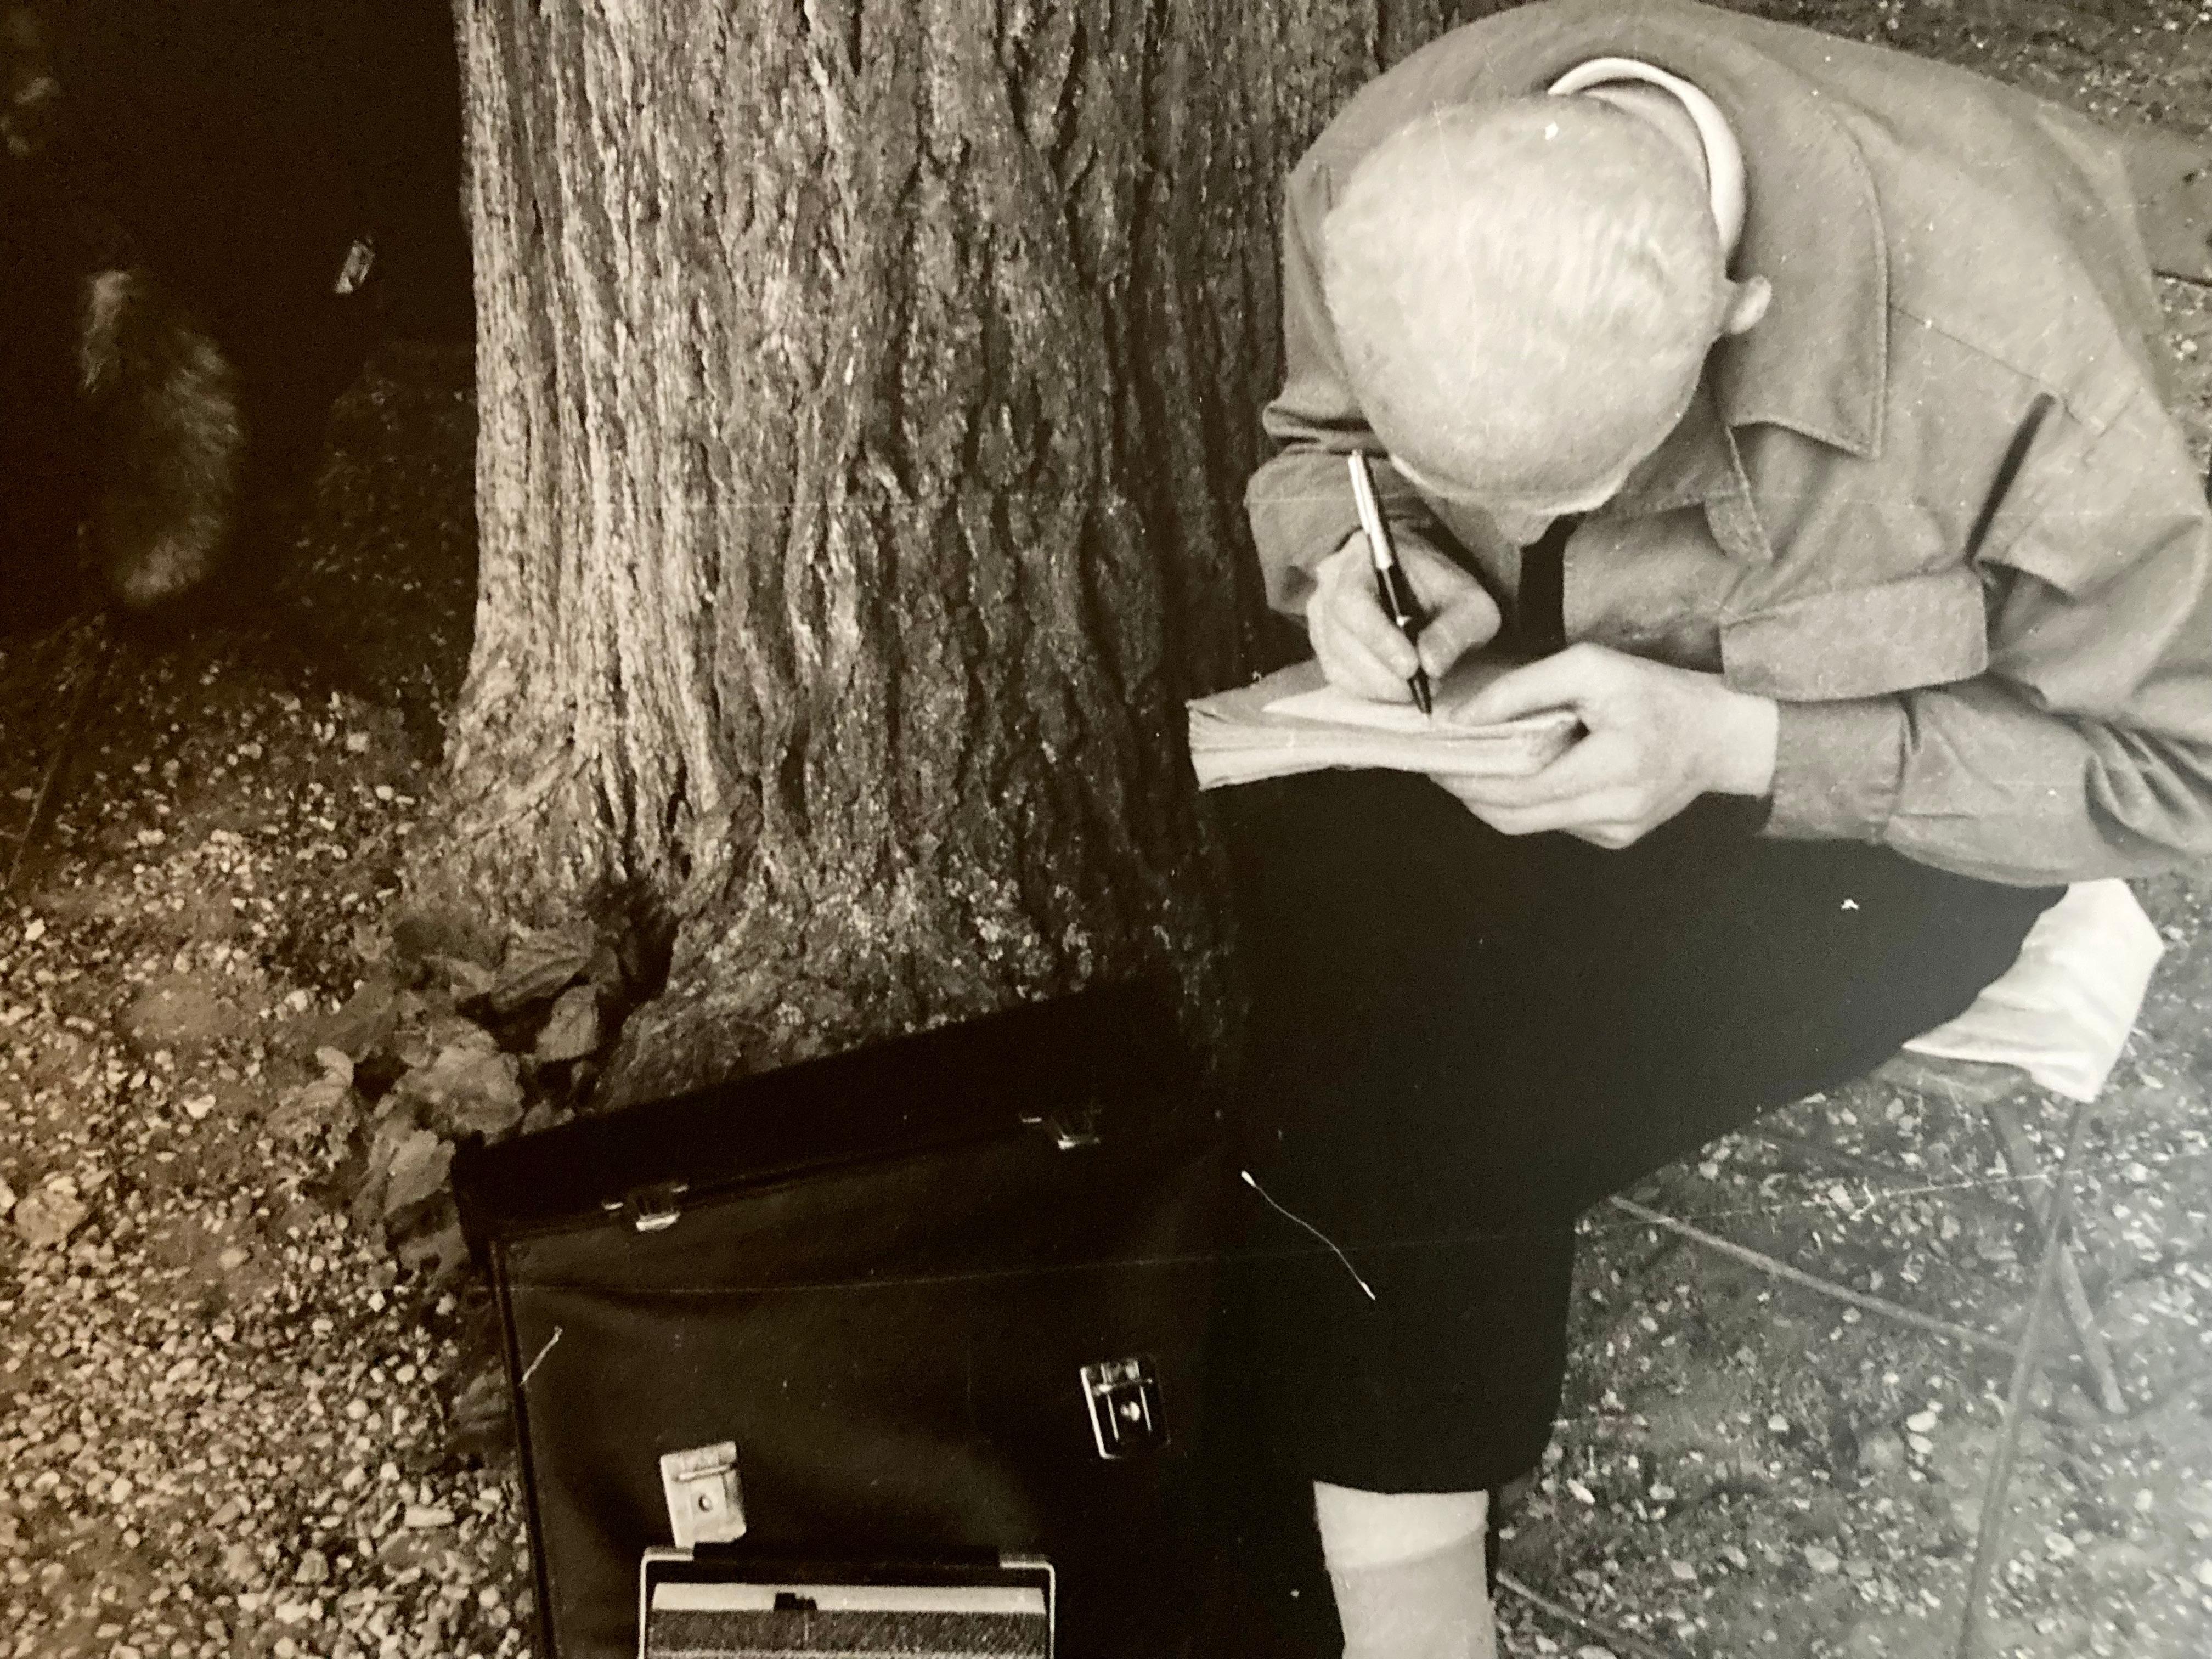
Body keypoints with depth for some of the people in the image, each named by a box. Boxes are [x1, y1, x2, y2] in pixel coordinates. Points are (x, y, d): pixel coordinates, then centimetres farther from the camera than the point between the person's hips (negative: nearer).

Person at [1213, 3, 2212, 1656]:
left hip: (1869, 809, -4)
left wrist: (1738, 746, -29)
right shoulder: (1385, 182, -20)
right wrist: (1355, 554, -22)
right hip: (1519, 702, 4)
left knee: (1429, 1112, -25)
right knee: (1310, 983, -26)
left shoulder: (2012, 348, -32)